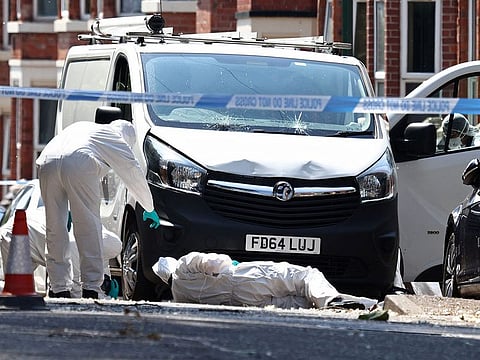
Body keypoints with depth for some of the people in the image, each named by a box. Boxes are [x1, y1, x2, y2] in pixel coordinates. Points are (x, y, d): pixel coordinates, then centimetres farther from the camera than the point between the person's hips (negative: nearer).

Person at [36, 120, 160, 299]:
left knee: (55, 227, 8)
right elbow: (134, 174, 29)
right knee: (89, 227, 0)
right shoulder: (115, 137, 24)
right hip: (78, 165, -5)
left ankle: (60, 289, 8)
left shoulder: (82, 128, 40)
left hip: (47, 163, 5)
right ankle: (91, 288, -4)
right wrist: (149, 209, 41)